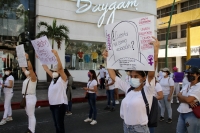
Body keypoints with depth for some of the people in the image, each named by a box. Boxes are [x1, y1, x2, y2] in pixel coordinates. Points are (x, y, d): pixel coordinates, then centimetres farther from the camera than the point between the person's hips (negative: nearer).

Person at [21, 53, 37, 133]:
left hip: (30, 97, -9)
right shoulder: (27, 78, 11)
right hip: (26, 97, 9)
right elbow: (23, 68, 21)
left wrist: (27, 59, -30)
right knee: (29, 115, 16)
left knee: (31, 115, -4)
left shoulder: (33, 78, -11)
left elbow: (30, 68, -25)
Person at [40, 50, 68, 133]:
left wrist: (56, 55, -32)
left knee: (60, 125, -1)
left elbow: (60, 67, -24)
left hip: (60, 105, -8)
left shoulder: (63, 79, -9)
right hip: (52, 104, 8)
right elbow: (46, 68, 15)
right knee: (56, 125, 16)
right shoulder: (54, 78, 12)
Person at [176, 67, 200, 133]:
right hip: (182, 113, 8)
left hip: (192, 115, -8)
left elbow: (188, 99, -23)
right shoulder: (186, 85, 11)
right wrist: (188, 102, -15)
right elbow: (179, 98, 3)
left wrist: (180, 96, -3)